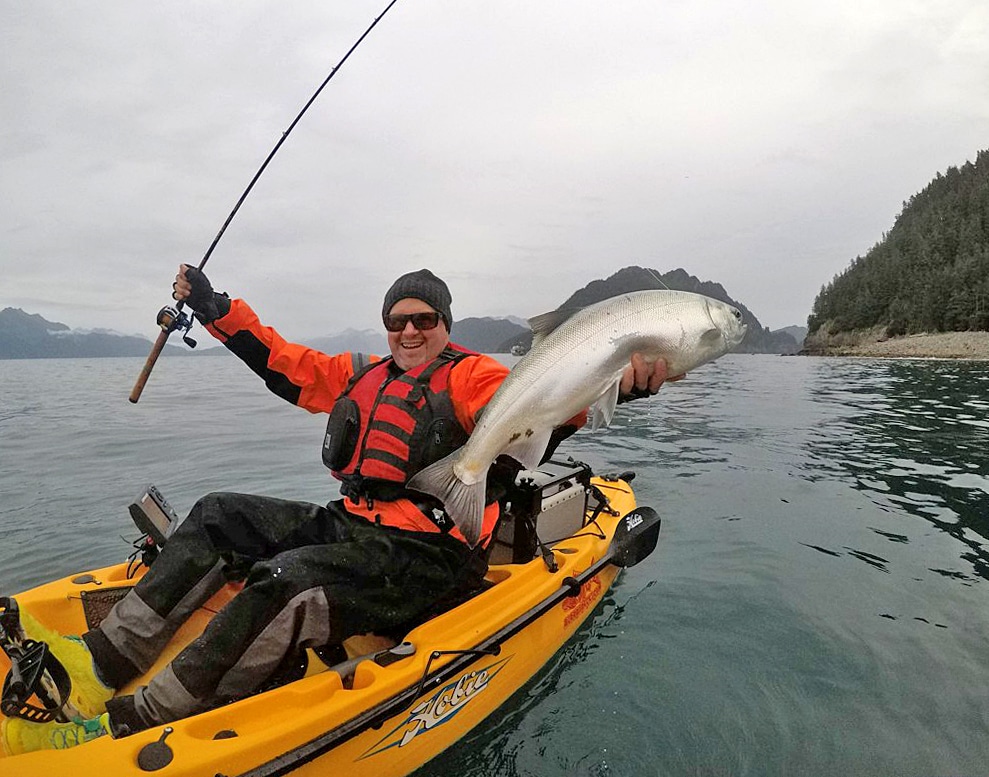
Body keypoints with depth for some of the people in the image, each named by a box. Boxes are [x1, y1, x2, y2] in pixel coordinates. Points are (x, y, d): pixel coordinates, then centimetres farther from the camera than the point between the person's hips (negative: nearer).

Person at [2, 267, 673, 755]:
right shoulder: (366, 376, 16)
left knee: (287, 583, -32)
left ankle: (128, 724, -20)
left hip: (427, 560, -8)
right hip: (351, 527, 8)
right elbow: (283, 362, 19)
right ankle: (105, 662, 0)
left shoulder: (471, 375, -5)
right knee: (219, 516, 6)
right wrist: (213, 306, 19)